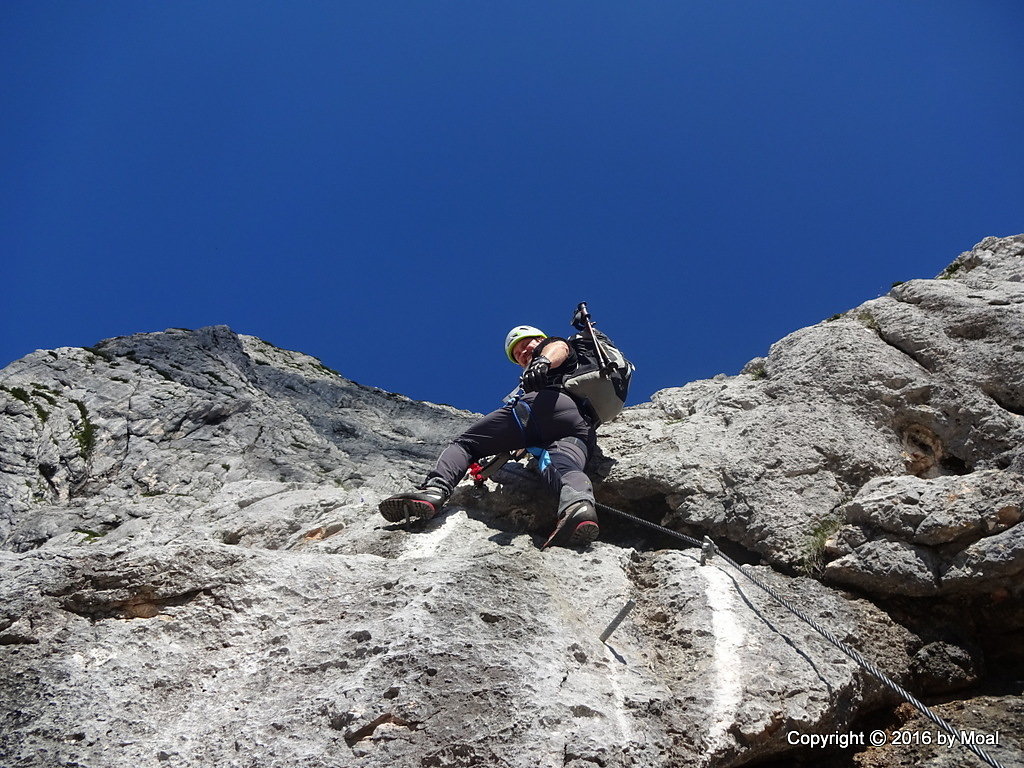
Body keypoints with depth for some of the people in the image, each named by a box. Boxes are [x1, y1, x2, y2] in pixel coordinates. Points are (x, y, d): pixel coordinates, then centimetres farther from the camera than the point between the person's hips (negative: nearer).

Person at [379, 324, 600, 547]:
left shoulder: (549, 346, 30)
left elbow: (560, 348, 4)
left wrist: (544, 362, -17)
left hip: (544, 402, -6)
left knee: (464, 443, -1)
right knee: (563, 467, -27)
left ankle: (435, 489, -29)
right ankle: (578, 503, -63)